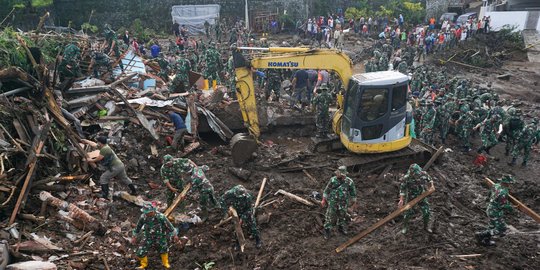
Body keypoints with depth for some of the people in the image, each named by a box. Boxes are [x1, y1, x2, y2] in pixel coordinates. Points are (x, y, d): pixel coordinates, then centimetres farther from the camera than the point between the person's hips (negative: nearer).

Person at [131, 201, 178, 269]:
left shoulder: (160, 217, -30)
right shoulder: (143, 217, -22)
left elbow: (169, 225, -17)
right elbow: (138, 227, -2)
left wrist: (175, 235, -8)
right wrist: (134, 236, 8)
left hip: (160, 237, -1)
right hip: (148, 237, 2)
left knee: (163, 250, 18)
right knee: (141, 252, -1)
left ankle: (165, 263, 48)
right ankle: (144, 264, 31)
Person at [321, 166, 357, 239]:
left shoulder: (349, 182, -17)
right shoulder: (333, 180, -18)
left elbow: (353, 192, -3)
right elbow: (327, 190, -6)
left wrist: (354, 203, 5)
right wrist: (323, 200, -3)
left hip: (343, 203, 1)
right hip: (332, 202, -1)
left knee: (342, 216, 20)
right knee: (330, 216, 6)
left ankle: (341, 227, 47)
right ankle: (327, 231, 25)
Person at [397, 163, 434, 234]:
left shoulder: (424, 174, -16)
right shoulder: (406, 178, -26)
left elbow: (429, 179, 8)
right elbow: (402, 189, -19)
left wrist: (431, 186, -7)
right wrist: (401, 200, -25)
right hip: (411, 198, -3)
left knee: (426, 212, 9)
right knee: (408, 213, 8)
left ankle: (426, 226, 36)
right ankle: (405, 226, 34)